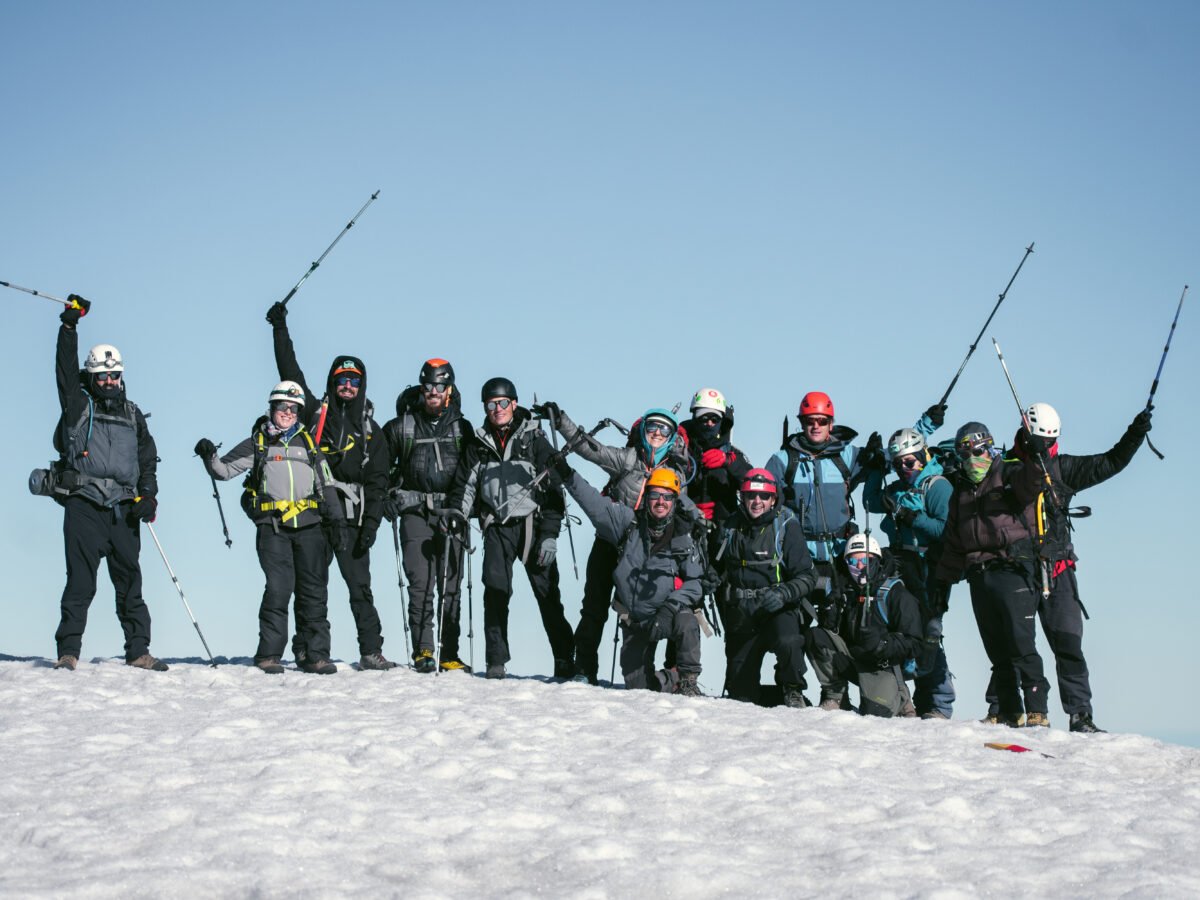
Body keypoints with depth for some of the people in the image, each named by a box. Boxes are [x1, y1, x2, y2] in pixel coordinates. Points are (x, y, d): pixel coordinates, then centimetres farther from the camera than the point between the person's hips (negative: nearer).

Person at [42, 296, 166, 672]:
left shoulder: (132, 414, 19)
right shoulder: (77, 404, 10)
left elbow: (148, 457, 18)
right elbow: (65, 367, -1)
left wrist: (148, 495, 4)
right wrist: (70, 325, -7)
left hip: (123, 509, 3)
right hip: (84, 504, -3)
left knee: (130, 581, 4)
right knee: (80, 581, -6)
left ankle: (138, 652, 8)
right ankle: (68, 652, -4)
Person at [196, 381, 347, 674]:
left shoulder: (308, 444, 19)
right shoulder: (257, 444, 13)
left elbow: (326, 486, 17)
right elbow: (225, 470, 7)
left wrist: (338, 521, 9)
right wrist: (210, 457, -14)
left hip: (310, 526, 3)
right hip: (272, 526, -3)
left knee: (313, 591, 2)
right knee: (279, 587, -13)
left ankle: (314, 654, 8)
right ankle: (269, 655, -6)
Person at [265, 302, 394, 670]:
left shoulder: (370, 429, 13)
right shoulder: (316, 413, 10)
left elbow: (377, 481, 8)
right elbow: (290, 373, 7)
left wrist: (371, 524, -2)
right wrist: (280, 329, 3)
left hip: (351, 518, 0)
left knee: (360, 587, -4)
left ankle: (371, 651, -2)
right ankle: (305, 650, 6)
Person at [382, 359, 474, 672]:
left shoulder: (462, 429, 11)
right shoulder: (401, 427, 7)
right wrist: (387, 497, 1)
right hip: (415, 513, -1)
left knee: (451, 586, 0)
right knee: (420, 583, -10)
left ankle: (449, 655, 4)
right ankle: (423, 650, -8)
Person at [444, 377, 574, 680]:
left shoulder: (534, 440, 2)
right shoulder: (478, 445, 12)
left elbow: (552, 489, 0)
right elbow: (465, 484, 14)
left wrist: (549, 535, -8)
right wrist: (457, 512, -8)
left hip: (532, 523, -2)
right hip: (497, 527, 2)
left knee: (547, 593, -2)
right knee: (495, 592, -10)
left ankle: (564, 659, 7)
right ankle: (496, 660, -5)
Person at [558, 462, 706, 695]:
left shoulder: (683, 538, -4)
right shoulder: (629, 522, -2)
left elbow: (693, 583, -6)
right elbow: (595, 503, -8)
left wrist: (670, 608, -22)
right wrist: (567, 475, -20)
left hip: (670, 615, -2)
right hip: (635, 621, 2)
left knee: (686, 622, -37)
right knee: (637, 684, -1)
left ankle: (689, 681, -19)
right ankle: (674, 681, 30)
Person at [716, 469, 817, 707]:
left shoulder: (786, 526, -4)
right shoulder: (732, 527, 9)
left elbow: (807, 575, -7)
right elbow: (720, 568, 25)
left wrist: (783, 594, -25)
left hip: (779, 609, -4)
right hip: (741, 614, 4)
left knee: (787, 642, -34)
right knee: (740, 687, 3)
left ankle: (793, 690, -9)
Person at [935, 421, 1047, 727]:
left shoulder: (1009, 477, 4)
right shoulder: (960, 492, 22)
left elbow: (1033, 481, -20)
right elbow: (952, 544, 25)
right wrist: (943, 582, 21)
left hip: (1012, 572, -6)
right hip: (978, 578, 6)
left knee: (1021, 644, -13)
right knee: (997, 651, 7)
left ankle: (1037, 710, -12)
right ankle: (1010, 712, 11)